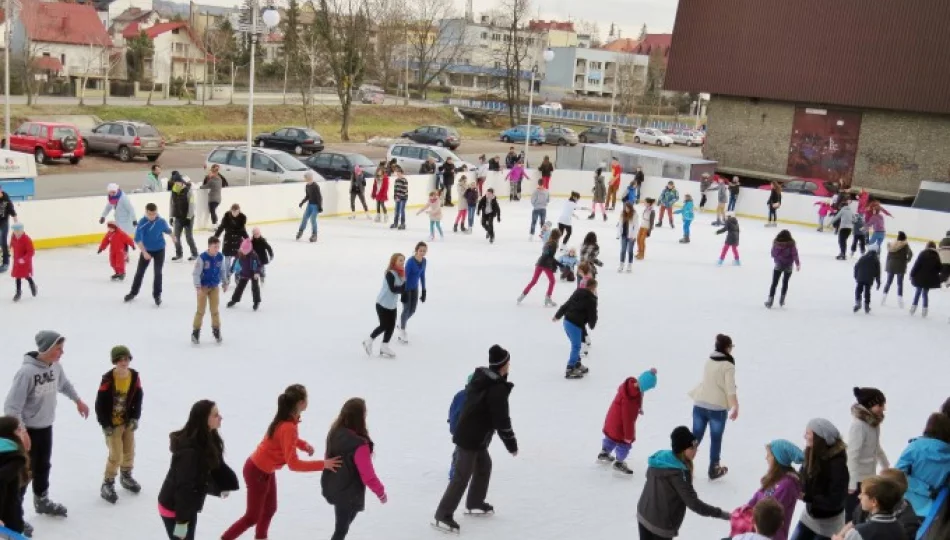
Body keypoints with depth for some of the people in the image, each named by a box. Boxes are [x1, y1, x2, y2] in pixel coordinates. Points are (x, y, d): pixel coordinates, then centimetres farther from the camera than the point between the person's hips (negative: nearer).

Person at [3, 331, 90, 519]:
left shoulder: (56, 366, -6)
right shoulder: (27, 371, -28)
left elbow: (64, 384, 17)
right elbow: (12, 405, -25)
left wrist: (78, 401, 28)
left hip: (46, 426, 7)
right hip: (28, 429, -7)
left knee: (43, 466, 24)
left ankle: (42, 501, 43)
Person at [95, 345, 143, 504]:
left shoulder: (135, 376, -7)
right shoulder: (108, 379, -22)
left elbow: (138, 398, 4)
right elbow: (100, 404, -17)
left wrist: (135, 418, -1)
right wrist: (105, 424, -15)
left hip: (127, 421, 5)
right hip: (112, 423, -5)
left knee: (129, 451, 17)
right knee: (116, 455, -5)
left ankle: (126, 476, 40)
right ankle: (108, 484, 11)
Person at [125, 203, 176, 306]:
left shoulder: (161, 221, -16)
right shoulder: (142, 223, -23)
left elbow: (167, 230, 6)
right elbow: (138, 239, -28)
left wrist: (173, 238, 25)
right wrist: (144, 252, -38)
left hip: (159, 250, 0)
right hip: (146, 250, 0)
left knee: (158, 272, -3)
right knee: (140, 271, 11)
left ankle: (157, 295, 11)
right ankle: (133, 293, 28)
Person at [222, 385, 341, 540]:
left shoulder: (287, 420, -6)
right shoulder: (288, 427, -33)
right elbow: (293, 464, -35)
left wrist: (304, 445, -4)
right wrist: (322, 464, -33)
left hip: (266, 470, 9)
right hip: (257, 472, -9)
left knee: (269, 509, 21)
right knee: (252, 516, 6)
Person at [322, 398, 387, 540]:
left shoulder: (335, 432, -7)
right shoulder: (359, 445, -30)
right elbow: (367, 475, -23)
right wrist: (381, 492, -8)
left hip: (332, 488, 7)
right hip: (349, 493, -7)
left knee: (342, 524, 28)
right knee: (341, 528, 8)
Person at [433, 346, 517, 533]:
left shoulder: (480, 377, 3)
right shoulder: (498, 390, -24)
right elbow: (502, 421, -20)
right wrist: (512, 444, -8)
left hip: (473, 435, 9)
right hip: (470, 438, -9)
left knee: (484, 465, 24)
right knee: (462, 476, -6)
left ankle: (475, 503, 37)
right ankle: (443, 515, -3)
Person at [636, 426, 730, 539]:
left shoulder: (659, 457, -2)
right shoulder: (678, 473, -27)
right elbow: (693, 503, -27)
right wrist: (720, 513, -21)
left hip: (643, 515, 8)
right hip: (661, 524, -8)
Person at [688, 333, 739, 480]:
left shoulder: (709, 361, 9)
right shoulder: (728, 365, -11)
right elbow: (730, 388, -15)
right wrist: (736, 407, -7)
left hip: (699, 404, 5)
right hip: (717, 407, -5)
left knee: (695, 437, 10)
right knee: (716, 439, 11)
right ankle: (714, 470, 21)